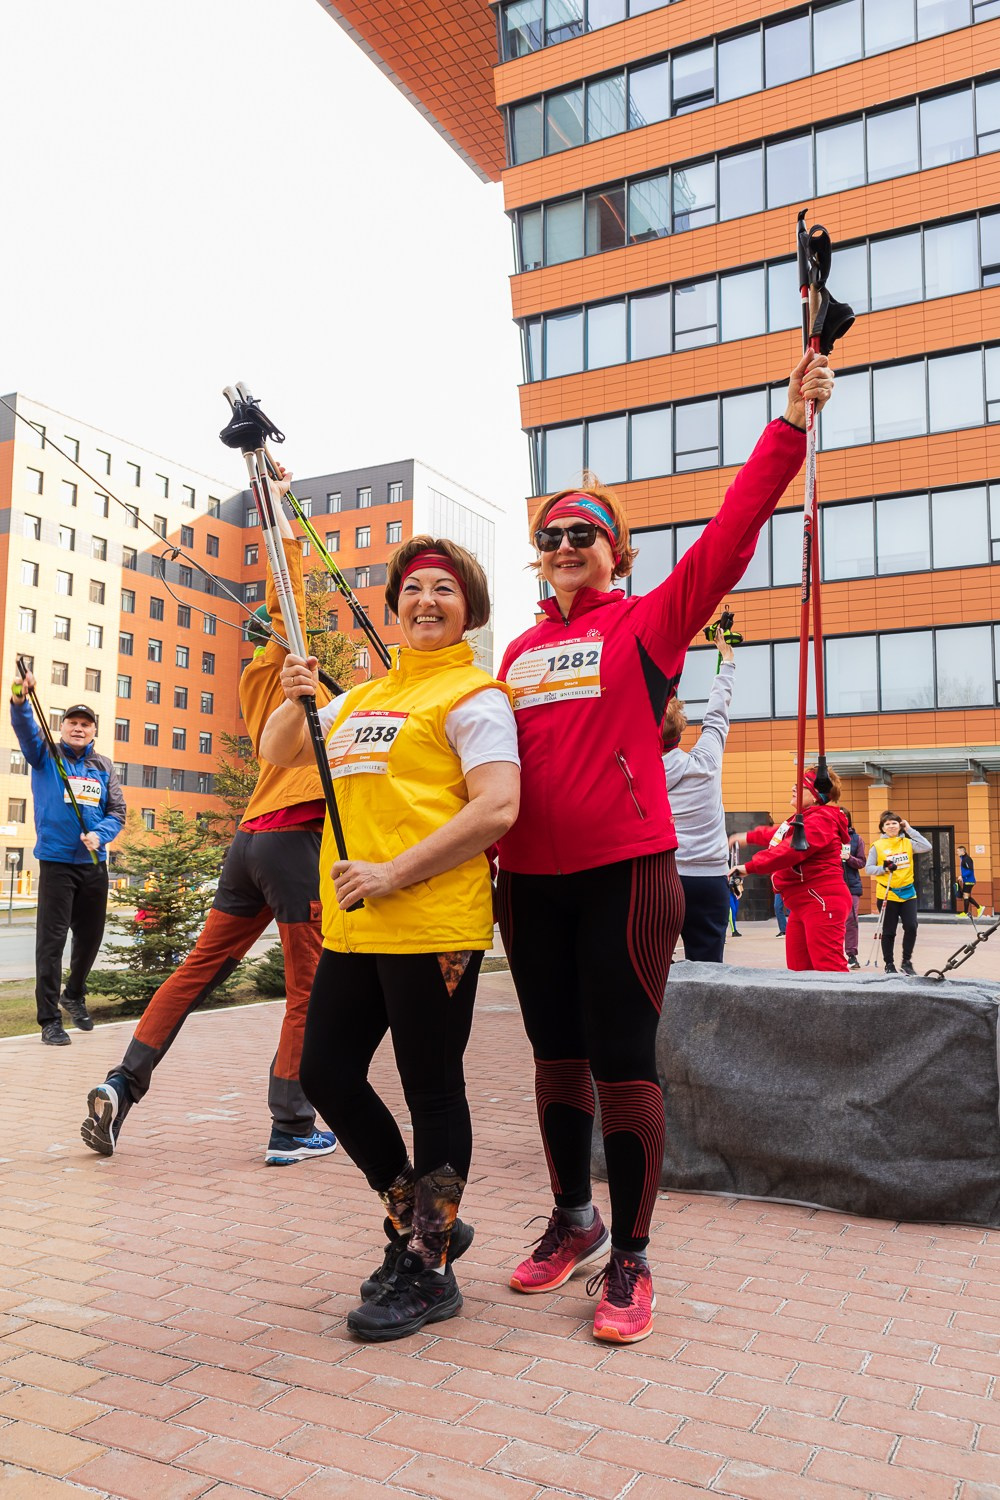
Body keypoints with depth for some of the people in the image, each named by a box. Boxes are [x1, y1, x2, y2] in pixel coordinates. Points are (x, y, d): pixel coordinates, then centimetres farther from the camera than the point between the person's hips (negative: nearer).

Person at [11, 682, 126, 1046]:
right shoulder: (46, 755, 2)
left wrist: (99, 834, -15)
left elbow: (117, 812, 6)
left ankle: (74, 995, 38)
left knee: (91, 935, 14)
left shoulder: (104, 766, 9)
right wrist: (20, 701, -39)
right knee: (52, 939, -5)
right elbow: (26, 729, -18)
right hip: (56, 861, -4)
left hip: (94, 863, 4)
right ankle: (49, 1019, 2)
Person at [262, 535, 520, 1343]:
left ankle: (428, 1270, 20)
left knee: (432, 1091, 3)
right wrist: (296, 701, 5)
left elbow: (497, 807, -16)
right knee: (327, 1074, 12)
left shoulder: (473, 695, -4)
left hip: (432, 924, -8)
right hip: (353, 926, 8)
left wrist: (395, 873, -19)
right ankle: (420, 1221, 31)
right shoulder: (363, 697, 20)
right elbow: (280, 752, 27)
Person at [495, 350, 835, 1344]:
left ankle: (630, 1261, 16)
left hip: (623, 872, -5)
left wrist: (789, 425, -16)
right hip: (530, 880, 5)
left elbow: (729, 534, -11)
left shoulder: (648, 625, 0)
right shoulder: (520, 651, 14)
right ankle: (574, 1221, 34)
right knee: (556, 1056, 15)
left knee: (623, 1063, -1)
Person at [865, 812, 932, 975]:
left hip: (908, 893, 2)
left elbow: (927, 847, -9)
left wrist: (910, 830, -6)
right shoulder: (877, 846, -1)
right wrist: (884, 868, -22)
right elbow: (868, 868, -3)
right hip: (886, 895, -2)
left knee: (911, 927, -6)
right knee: (889, 931, 4)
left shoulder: (907, 843, 6)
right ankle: (889, 964, 18)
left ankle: (906, 961, 13)